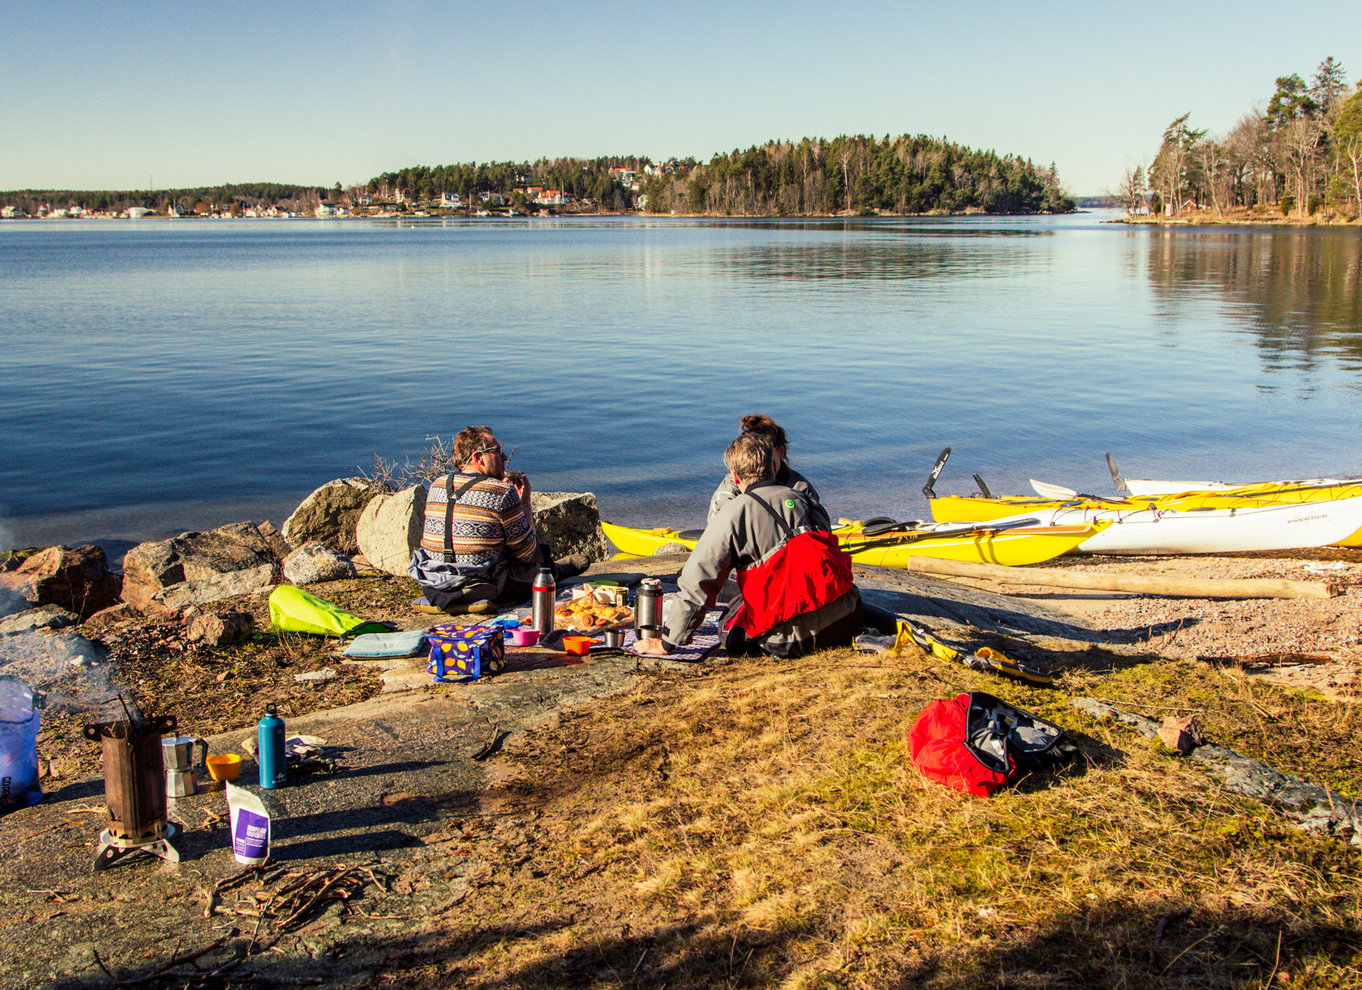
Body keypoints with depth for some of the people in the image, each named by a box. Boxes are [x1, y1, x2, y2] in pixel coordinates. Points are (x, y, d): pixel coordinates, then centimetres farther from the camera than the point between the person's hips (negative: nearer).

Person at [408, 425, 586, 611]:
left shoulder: (436, 485, 2)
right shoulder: (502, 492, -17)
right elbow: (526, 551, -7)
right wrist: (525, 501, 5)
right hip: (484, 591, -6)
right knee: (540, 552, 20)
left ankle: (555, 570, 55)